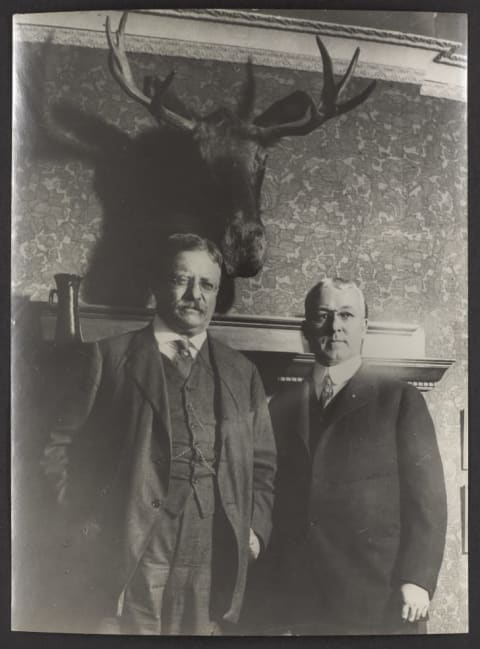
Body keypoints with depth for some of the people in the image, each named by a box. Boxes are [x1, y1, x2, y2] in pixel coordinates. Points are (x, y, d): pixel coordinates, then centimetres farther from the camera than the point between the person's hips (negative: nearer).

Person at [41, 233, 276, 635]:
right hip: (122, 565, -2)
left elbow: (263, 466, 16)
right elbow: (62, 447, 3)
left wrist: (255, 530, 4)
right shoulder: (110, 356, 5)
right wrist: (87, 522, -5)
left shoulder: (242, 374, 14)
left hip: (213, 572, 3)